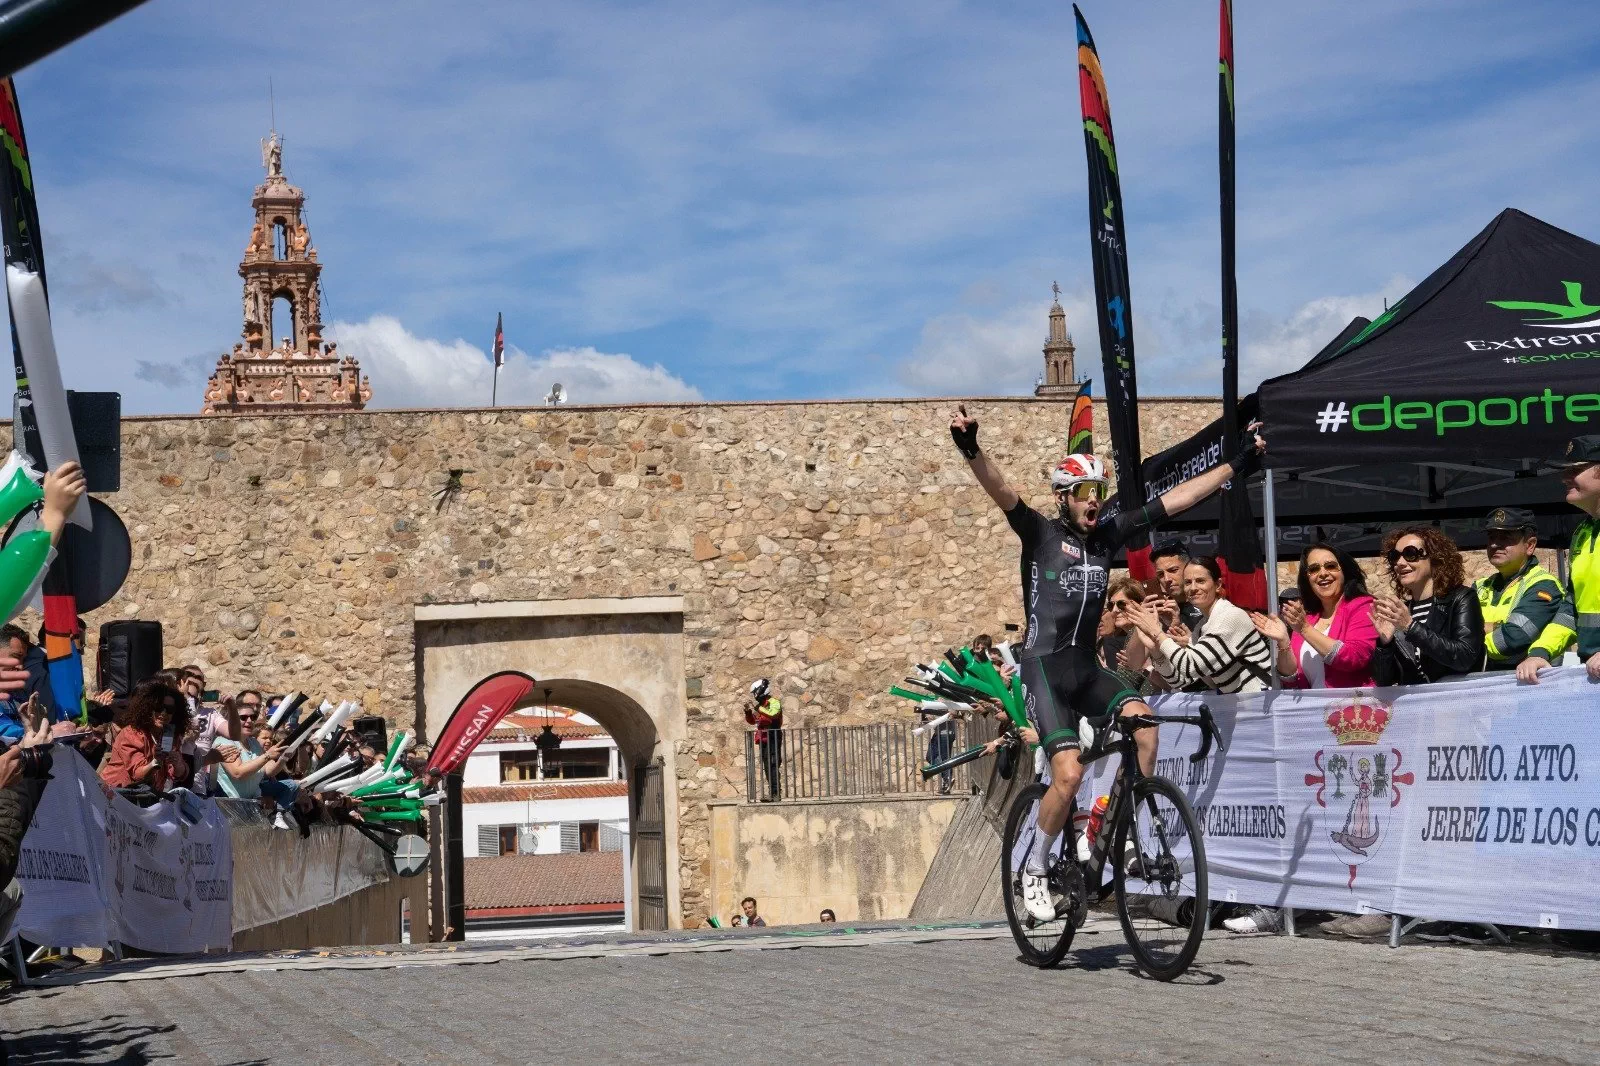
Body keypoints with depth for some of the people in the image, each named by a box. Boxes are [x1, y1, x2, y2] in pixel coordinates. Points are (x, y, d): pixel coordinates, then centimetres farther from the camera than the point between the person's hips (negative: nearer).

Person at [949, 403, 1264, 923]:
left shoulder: (1109, 535, 9)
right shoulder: (1041, 533, -4)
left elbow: (1174, 500, 11)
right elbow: (1001, 492, -21)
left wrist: (1236, 464, 13)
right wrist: (971, 450, -40)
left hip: (1086, 667, 5)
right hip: (1045, 666, -5)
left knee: (1142, 720, -23)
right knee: (1069, 772, -18)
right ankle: (1035, 869, 3)